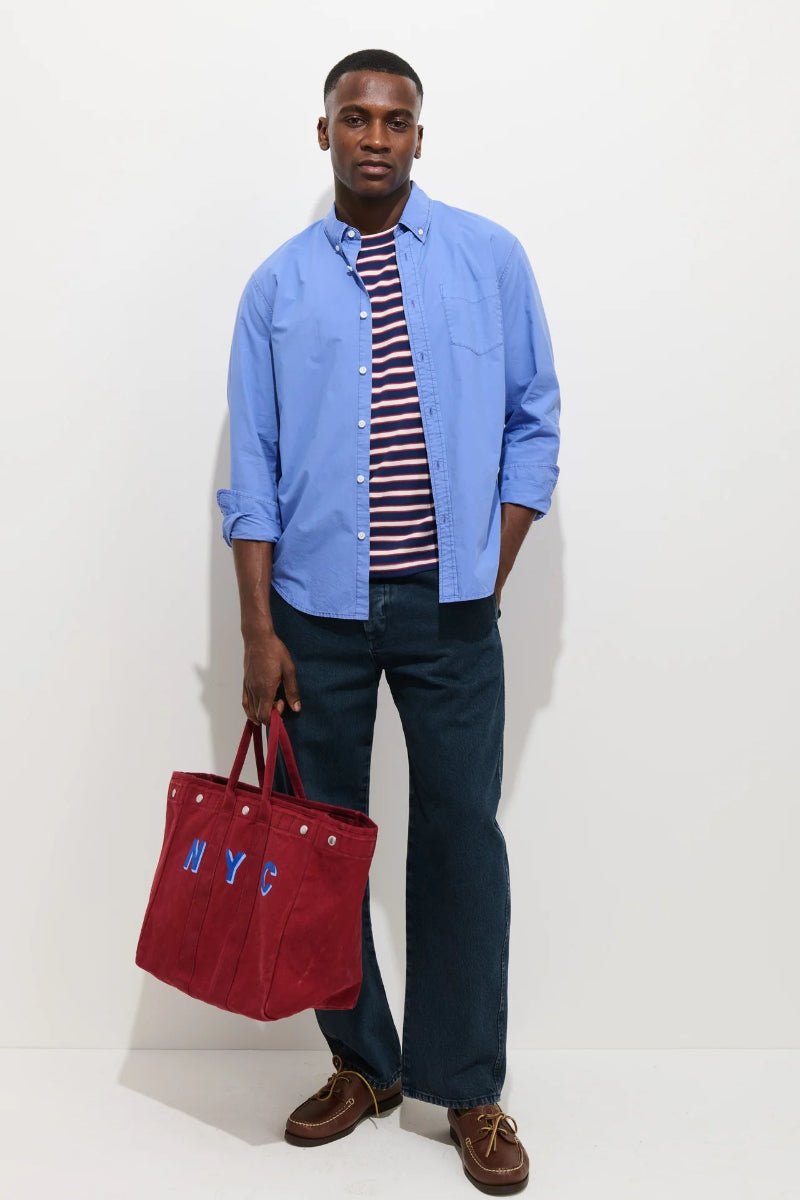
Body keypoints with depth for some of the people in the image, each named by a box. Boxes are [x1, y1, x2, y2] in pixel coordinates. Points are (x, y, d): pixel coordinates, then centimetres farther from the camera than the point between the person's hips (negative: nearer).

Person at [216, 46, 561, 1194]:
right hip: (317, 609, 1)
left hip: (449, 608, -1)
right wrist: (260, 632, -4)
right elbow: (254, 470, 2)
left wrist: (492, 577, -2)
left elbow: (533, 424, 4)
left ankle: (468, 1088, 18)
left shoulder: (490, 258, 2)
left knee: (460, 837, 2)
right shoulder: (277, 286, 3)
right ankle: (360, 1064, 29)